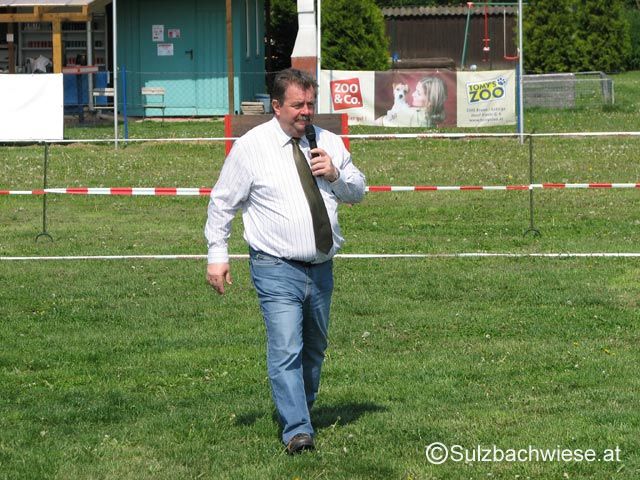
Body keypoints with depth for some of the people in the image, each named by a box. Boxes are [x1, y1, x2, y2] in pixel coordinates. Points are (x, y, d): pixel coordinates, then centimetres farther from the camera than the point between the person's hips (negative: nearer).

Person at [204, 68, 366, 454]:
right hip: (277, 269, -5)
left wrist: (336, 175, -5)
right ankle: (298, 431, -20)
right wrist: (217, 254, -4)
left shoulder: (328, 144, 7)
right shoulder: (251, 147, -5)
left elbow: (358, 191, 16)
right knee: (286, 349, -16)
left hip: (321, 267, 5)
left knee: (315, 347, 17)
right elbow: (223, 202, 1)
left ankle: (302, 410, 36)